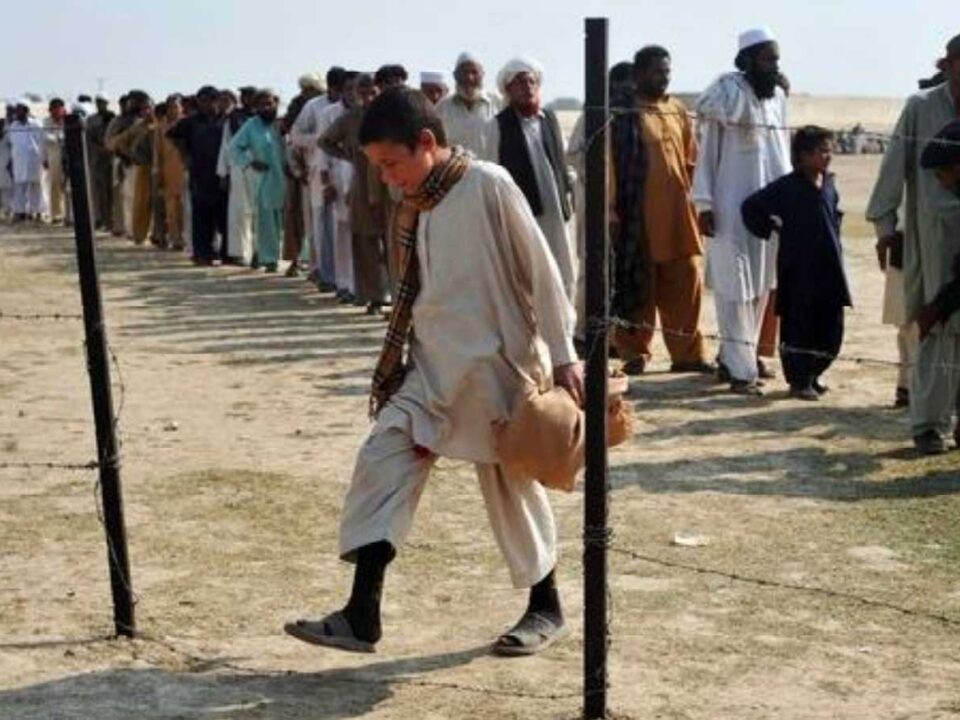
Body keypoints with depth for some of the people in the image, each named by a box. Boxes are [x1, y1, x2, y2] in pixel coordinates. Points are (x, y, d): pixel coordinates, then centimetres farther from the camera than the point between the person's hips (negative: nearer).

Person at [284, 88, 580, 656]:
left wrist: (563, 356, -13)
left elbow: (541, 270, -13)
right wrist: (392, 363, 20)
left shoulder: (488, 186, -13)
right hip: (433, 364, 7)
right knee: (382, 459, -5)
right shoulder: (416, 208, 9)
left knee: (513, 487, 5)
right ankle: (362, 616, -3)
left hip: (496, 363, -7)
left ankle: (547, 609, 26)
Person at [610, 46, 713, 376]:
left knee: (685, 283, 7)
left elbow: (691, 160, 18)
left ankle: (687, 352, 15)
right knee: (638, 285, 2)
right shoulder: (625, 114, -6)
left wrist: (694, 199, 12)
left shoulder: (677, 111, 12)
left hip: (677, 214, 6)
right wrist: (612, 213, -14)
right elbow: (609, 165, -10)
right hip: (638, 215, -5)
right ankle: (634, 352, 13)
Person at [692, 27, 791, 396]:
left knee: (760, 286, 10)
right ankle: (741, 368, 0)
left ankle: (733, 357, 22)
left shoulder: (778, 96, 9)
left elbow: (783, 149, 16)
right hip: (732, 206, -6)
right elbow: (707, 150, -7)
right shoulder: (727, 90, -8)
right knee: (735, 287, -4)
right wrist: (704, 203, -11)